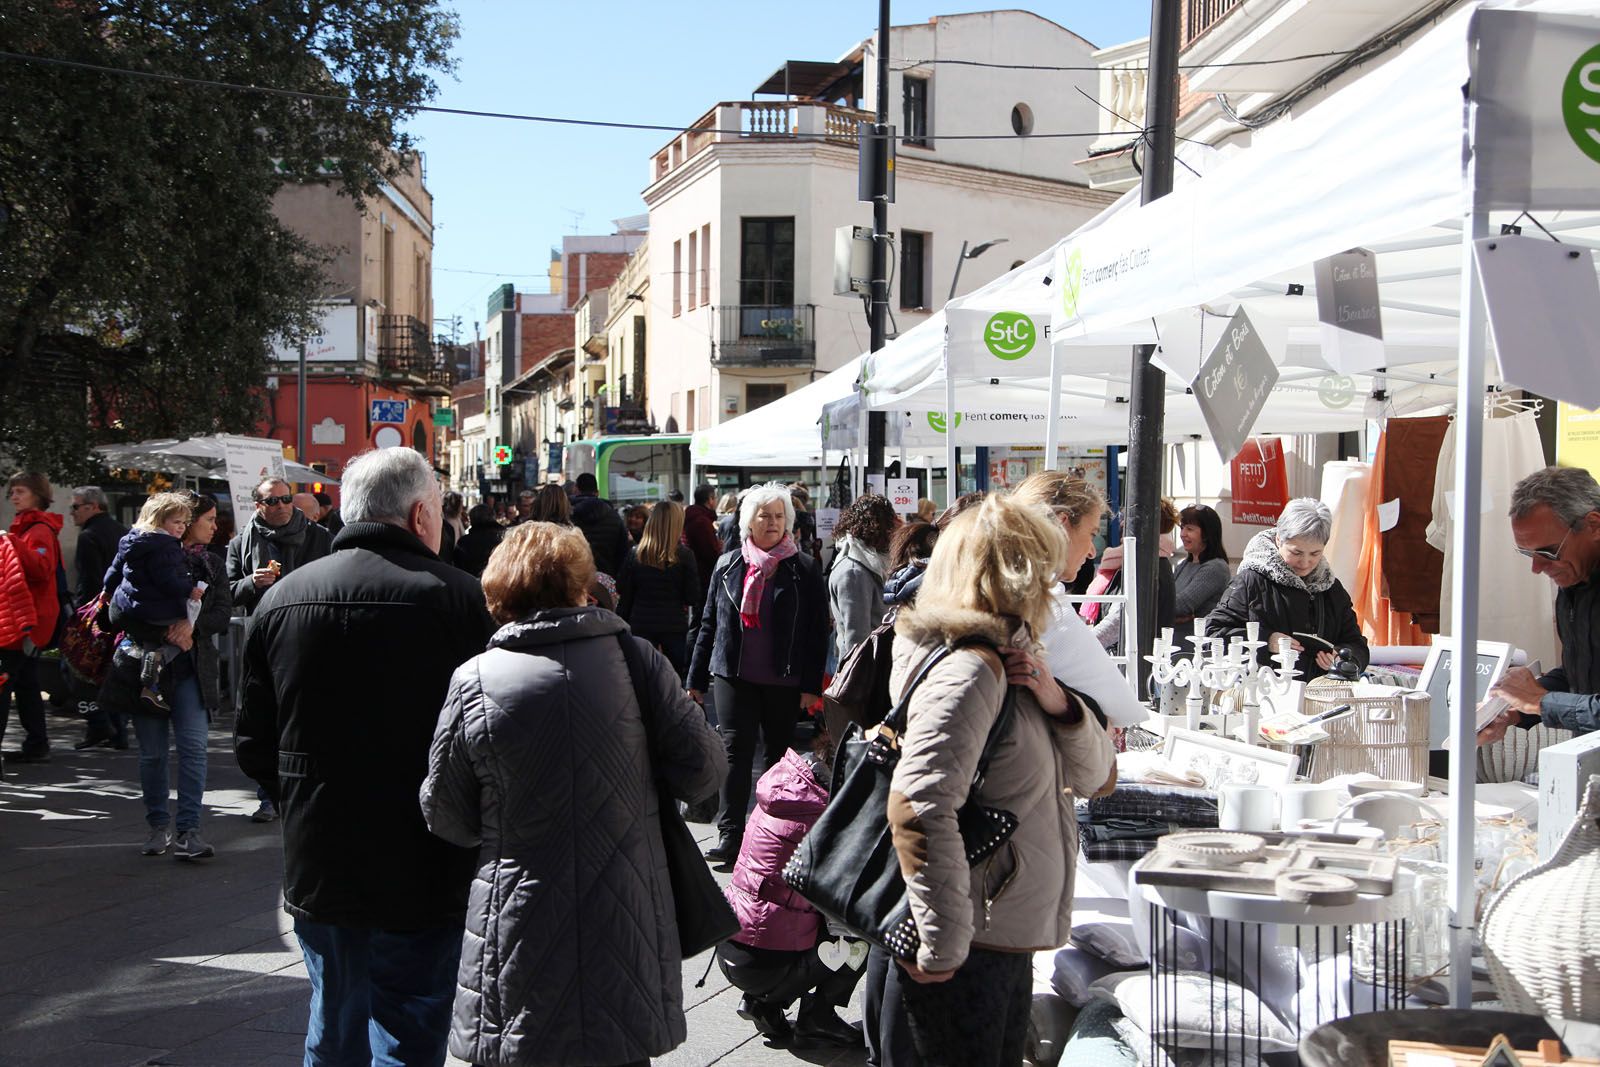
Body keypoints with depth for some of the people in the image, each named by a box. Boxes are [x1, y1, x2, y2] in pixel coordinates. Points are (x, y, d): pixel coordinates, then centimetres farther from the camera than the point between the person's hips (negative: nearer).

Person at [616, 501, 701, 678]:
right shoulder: (684, 555, -8)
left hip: (641, 625, 2)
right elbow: (693, 596, -6)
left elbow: (623, 593, 2)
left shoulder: (635, 555, -3)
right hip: (675, 626, -1)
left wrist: (623, 624, 11)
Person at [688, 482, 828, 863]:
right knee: (735, 752, -4)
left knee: (780, 756, 9)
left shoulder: (803, 569, -1)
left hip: (785, 682, -1)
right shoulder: (728, 566, 7)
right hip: (734, 678, 2)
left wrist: (812, 685, -7)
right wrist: (697, 678, 10)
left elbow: (818, 631, -2)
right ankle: (729, 835, -1)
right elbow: (709, 624, 12)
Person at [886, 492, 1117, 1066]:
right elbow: (918, 809, -32)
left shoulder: (1009, 661, 10)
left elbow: (1094, 776, 13)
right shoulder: (969, 669, -20)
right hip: (967, 955, -10)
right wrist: (943, 947, -26)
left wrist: (1058, 703, -7)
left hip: (1009, 943, 10)